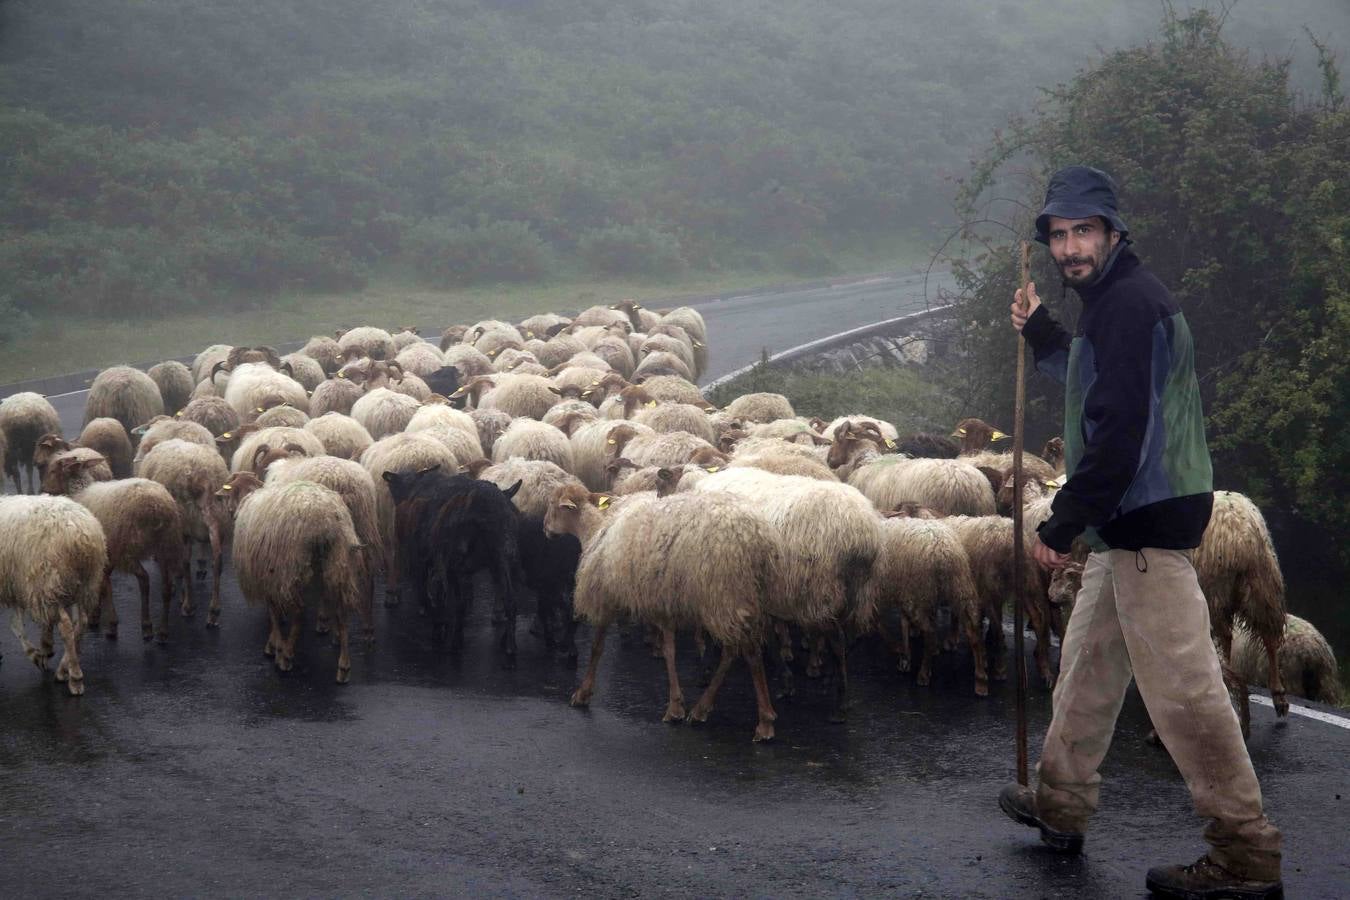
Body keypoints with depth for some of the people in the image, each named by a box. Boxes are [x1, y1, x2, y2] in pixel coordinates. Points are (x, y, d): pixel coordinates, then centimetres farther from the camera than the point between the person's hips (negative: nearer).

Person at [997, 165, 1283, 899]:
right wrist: (1043, 336, 21)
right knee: (1088, 660, 21)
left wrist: (1062, 523, -18)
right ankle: (1060, 806, 36)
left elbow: (1120, 430, -23)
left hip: (1149, 522, -11)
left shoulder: (1130, 304, -16)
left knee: (1181, 687, -11)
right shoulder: (1113, 300, 17)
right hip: (1128, 525, 11)